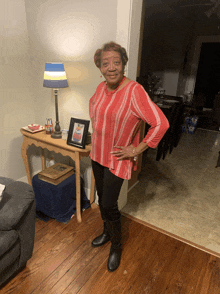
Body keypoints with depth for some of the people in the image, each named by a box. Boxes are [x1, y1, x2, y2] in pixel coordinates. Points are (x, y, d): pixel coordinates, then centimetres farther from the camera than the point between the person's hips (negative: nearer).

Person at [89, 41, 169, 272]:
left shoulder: (134, 91, -23)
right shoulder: (101, 87, -1)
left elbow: (161, 123, -26)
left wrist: (137, 150, -20)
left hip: (117, 159, -7)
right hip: (97, 154, 7)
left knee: (109, 204, 1)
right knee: (101, 198, 20)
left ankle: (116, 246, 30)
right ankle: (107, 233, 47)